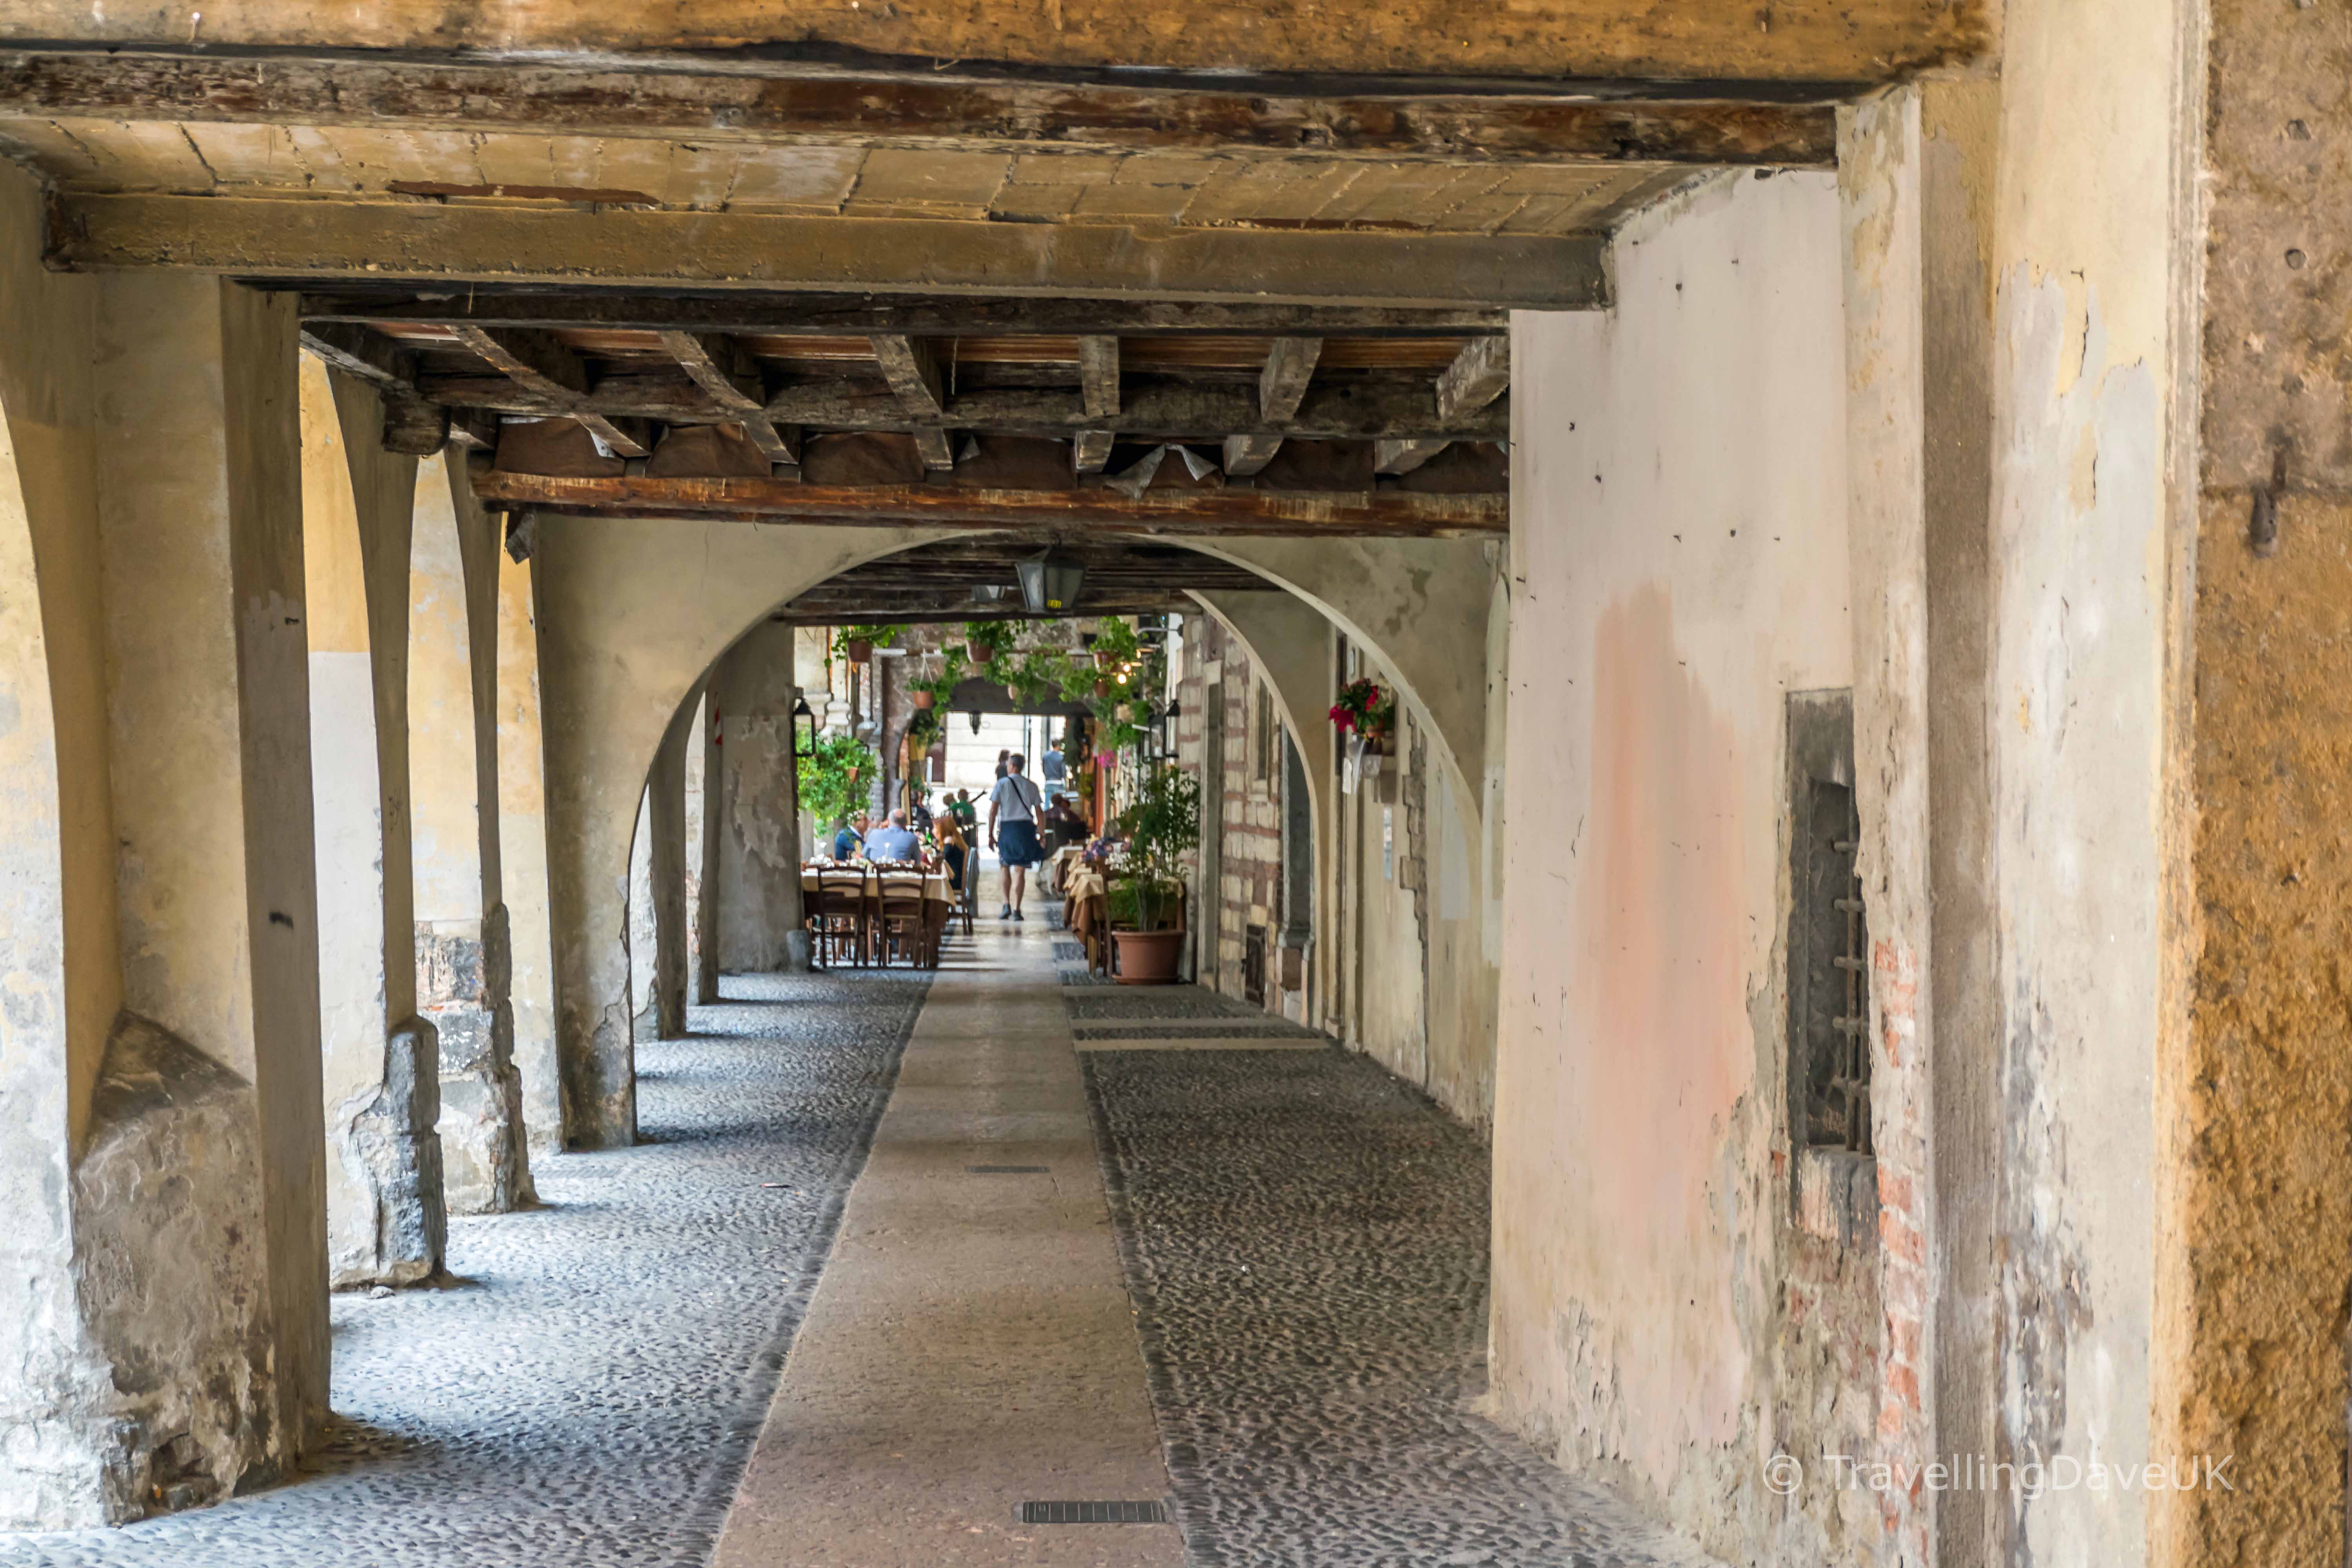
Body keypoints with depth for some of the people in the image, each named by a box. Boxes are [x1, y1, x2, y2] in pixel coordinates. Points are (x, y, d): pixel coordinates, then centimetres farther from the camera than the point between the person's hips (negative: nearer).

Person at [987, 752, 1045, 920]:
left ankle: (1007, 906, 6)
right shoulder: (1031, 786, 5)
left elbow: (993, 810, -4)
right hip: (1026, 827, 1)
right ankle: (1017, 910, -3)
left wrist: (991, 835, 0)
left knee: (1005, 868, 16)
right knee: (1020, 871, 1)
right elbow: (1039, 812, 4)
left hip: (1006, 827, -1)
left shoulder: (1002, 784, 0)